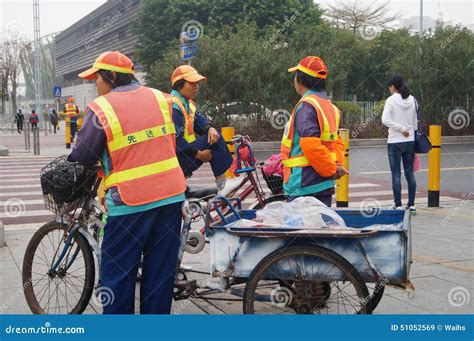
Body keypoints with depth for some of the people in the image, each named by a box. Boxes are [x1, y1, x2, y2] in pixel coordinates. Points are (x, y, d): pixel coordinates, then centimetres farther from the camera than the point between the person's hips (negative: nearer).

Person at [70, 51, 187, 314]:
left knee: (117, 272, 7)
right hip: (171, 194, 6)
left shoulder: (100, 108, -10)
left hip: (130, 201, -5)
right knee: (161, 268, 13)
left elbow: (83, 158, -5)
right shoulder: (161, 98, 6)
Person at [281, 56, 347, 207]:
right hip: (325, 185, 9)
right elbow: (337, 141, 17)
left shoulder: (306, 106, -14)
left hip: (305, 186, -9)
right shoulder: (330, 106, 15)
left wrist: (331, 169, -13)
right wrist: (336, 164, 1)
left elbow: (311, 144, -24)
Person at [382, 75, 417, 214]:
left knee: (396, 174, 1)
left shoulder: (391, 100, -8)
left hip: (395, 142, -4)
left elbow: (385, 120, -19)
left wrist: (401, 129, -14)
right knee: (410, 173, 8)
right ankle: (411, 204, 10)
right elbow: (415, 121, 10)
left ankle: (398, 205, 4)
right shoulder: (412, 100, 5)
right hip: (410, 141, 5)